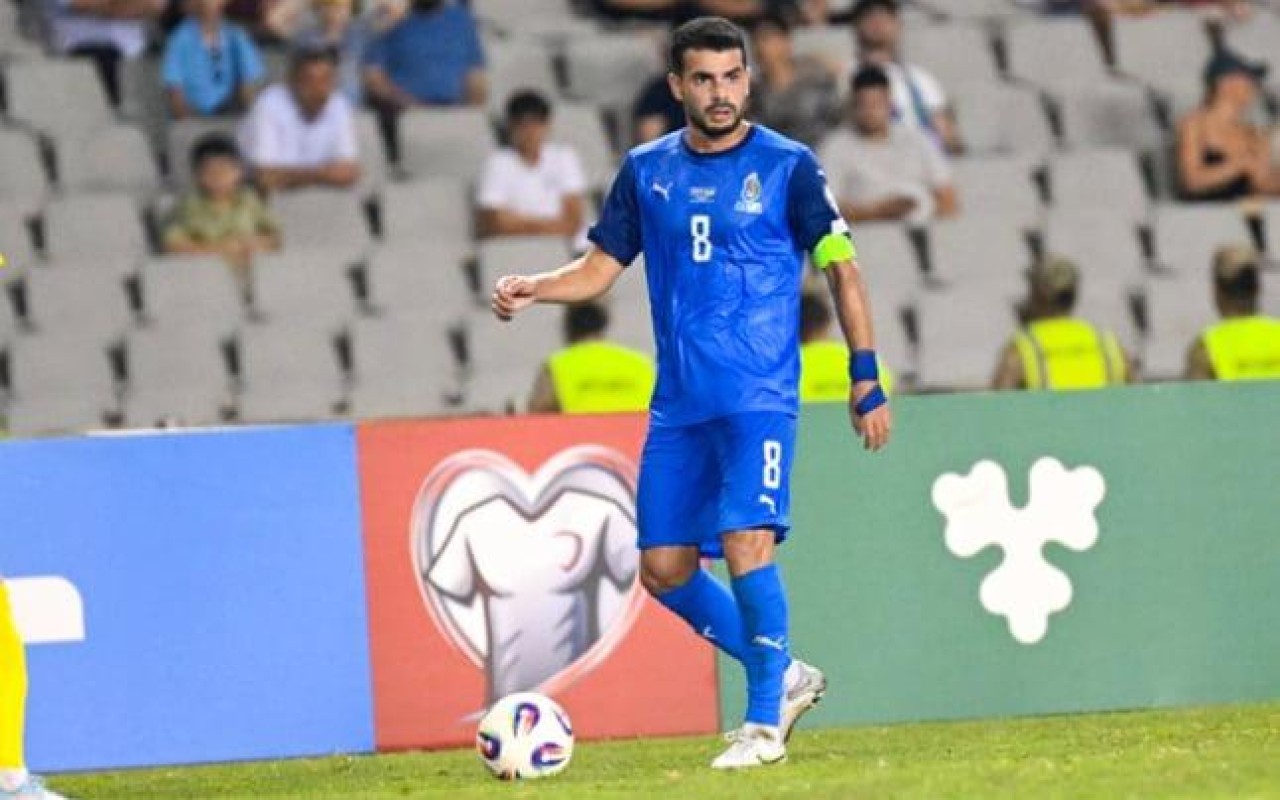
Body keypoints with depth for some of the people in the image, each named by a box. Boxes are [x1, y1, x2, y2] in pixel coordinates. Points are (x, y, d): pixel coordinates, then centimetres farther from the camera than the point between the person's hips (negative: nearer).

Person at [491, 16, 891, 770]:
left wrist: (867, 378, -2)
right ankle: (784, 676, 22)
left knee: (746, 542, -19)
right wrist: (533, 288, -6)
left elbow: (842, 269, 1)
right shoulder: (647, 171, 9)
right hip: (679, 402, 5)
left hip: (759, 396, -5)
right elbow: (602, 266, 14)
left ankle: (765, 723, -7)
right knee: (664, 566, 4)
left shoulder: (787, 166, -3)